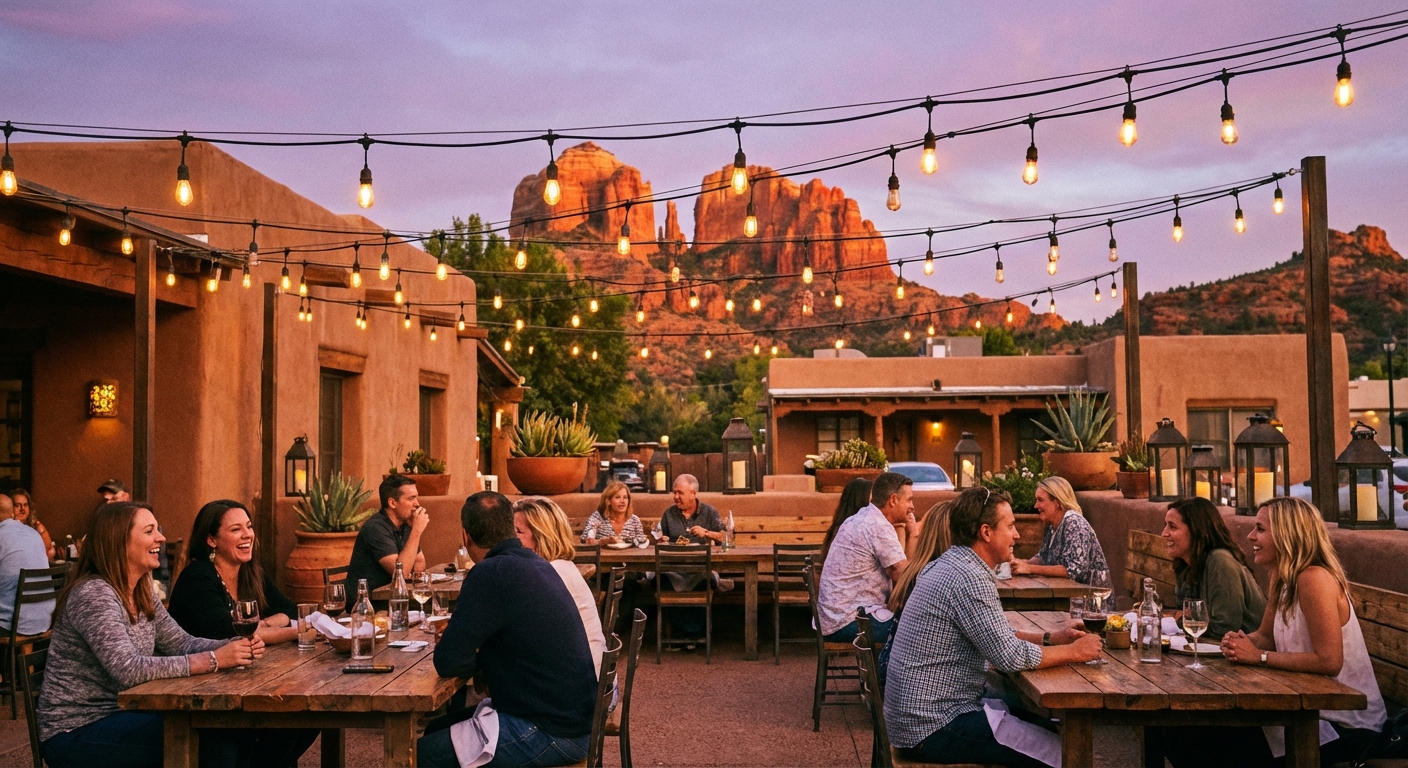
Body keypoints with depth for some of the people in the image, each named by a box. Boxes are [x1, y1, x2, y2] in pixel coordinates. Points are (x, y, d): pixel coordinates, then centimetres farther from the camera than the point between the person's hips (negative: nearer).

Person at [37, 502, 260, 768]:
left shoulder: (143, 593, 8)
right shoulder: (94, 594, -21)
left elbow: (181, 643, 6)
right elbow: (128, 670, -31)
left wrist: (236, 647, -13)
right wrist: (212, 660, -31)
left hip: (116, 715, 8)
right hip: (75, 734, -8)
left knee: (227, 728, -8)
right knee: (210, 740, -22)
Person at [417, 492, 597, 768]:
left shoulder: (491, 573, -20)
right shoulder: (535, 563, 7)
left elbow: (449, 662, -19)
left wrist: (478, 660, 0)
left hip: (553, 733, -9)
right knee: (436, 731, 18)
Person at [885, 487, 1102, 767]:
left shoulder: (948, 565, 9)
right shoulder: (969, 578, -21)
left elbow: (996, 636, 18)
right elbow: (1010, 656, -22)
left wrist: (1049, 638, 6)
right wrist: (1074, 652, -8)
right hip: (933, 728, -10)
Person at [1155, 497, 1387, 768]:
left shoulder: (1314, 579, -22)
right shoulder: (1282, 579, 6)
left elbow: (1329, 661, -26)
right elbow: (1266, 636, 13)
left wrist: (1259, 657, -20)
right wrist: (1243, 643, -9)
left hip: (1344, 725, -8)